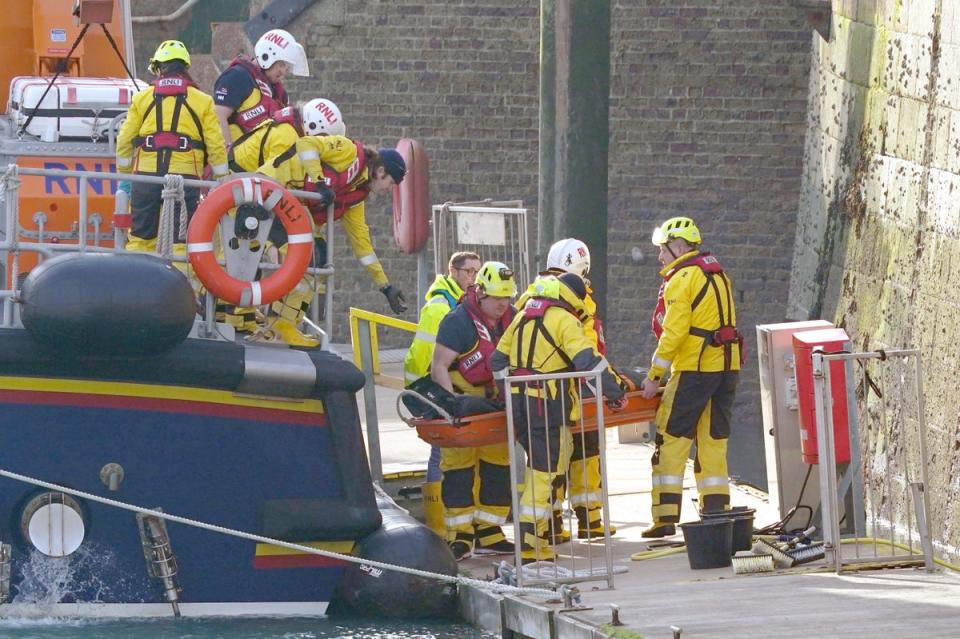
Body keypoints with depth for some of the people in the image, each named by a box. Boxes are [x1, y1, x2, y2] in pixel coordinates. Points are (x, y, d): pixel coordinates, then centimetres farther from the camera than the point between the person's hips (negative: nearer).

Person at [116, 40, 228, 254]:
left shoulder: (142, 99, 9)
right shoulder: (202, 101, 5)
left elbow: (125, 140, 11)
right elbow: (216, 145, 2)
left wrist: (124, 175, 24)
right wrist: (222, 180, 12)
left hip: (146, 178, 1)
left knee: (140, 237, 10)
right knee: (179, 241, 2)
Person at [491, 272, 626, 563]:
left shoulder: (522, 318, 16)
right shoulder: (565, 321, -8)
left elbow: (499, 359, 21)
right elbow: (588, 361, -16)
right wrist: (614, 392, -8)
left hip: (518, 403, 7)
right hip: (548, 405, -7)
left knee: (538, 465, 18)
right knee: (544, 471, -5)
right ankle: (529, 543, -9)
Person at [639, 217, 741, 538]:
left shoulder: (682, 279, -8)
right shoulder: (718, 275, 18)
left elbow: (673, 332, -14)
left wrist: (654, 375, -10)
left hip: (695, 367, -8)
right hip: (727, 366, 8)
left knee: (671, 441, -3)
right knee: (713, 441, 11)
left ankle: (665, 517, -7)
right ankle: (717, 514, 9)